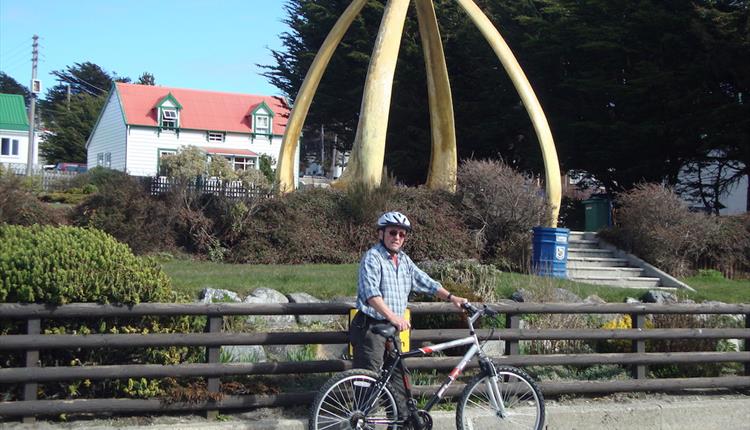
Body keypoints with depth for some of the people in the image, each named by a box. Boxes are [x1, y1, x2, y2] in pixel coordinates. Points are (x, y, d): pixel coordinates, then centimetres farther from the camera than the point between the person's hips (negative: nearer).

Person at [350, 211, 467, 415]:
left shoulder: (404, 260, 14)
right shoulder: (372, 258, -13)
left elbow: (425, 281, 18)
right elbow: (371, 292, -27)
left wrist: (451, 297, 7)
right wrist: (392, 316, -39)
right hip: (370, 327, -8)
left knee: (397, 378, 12)